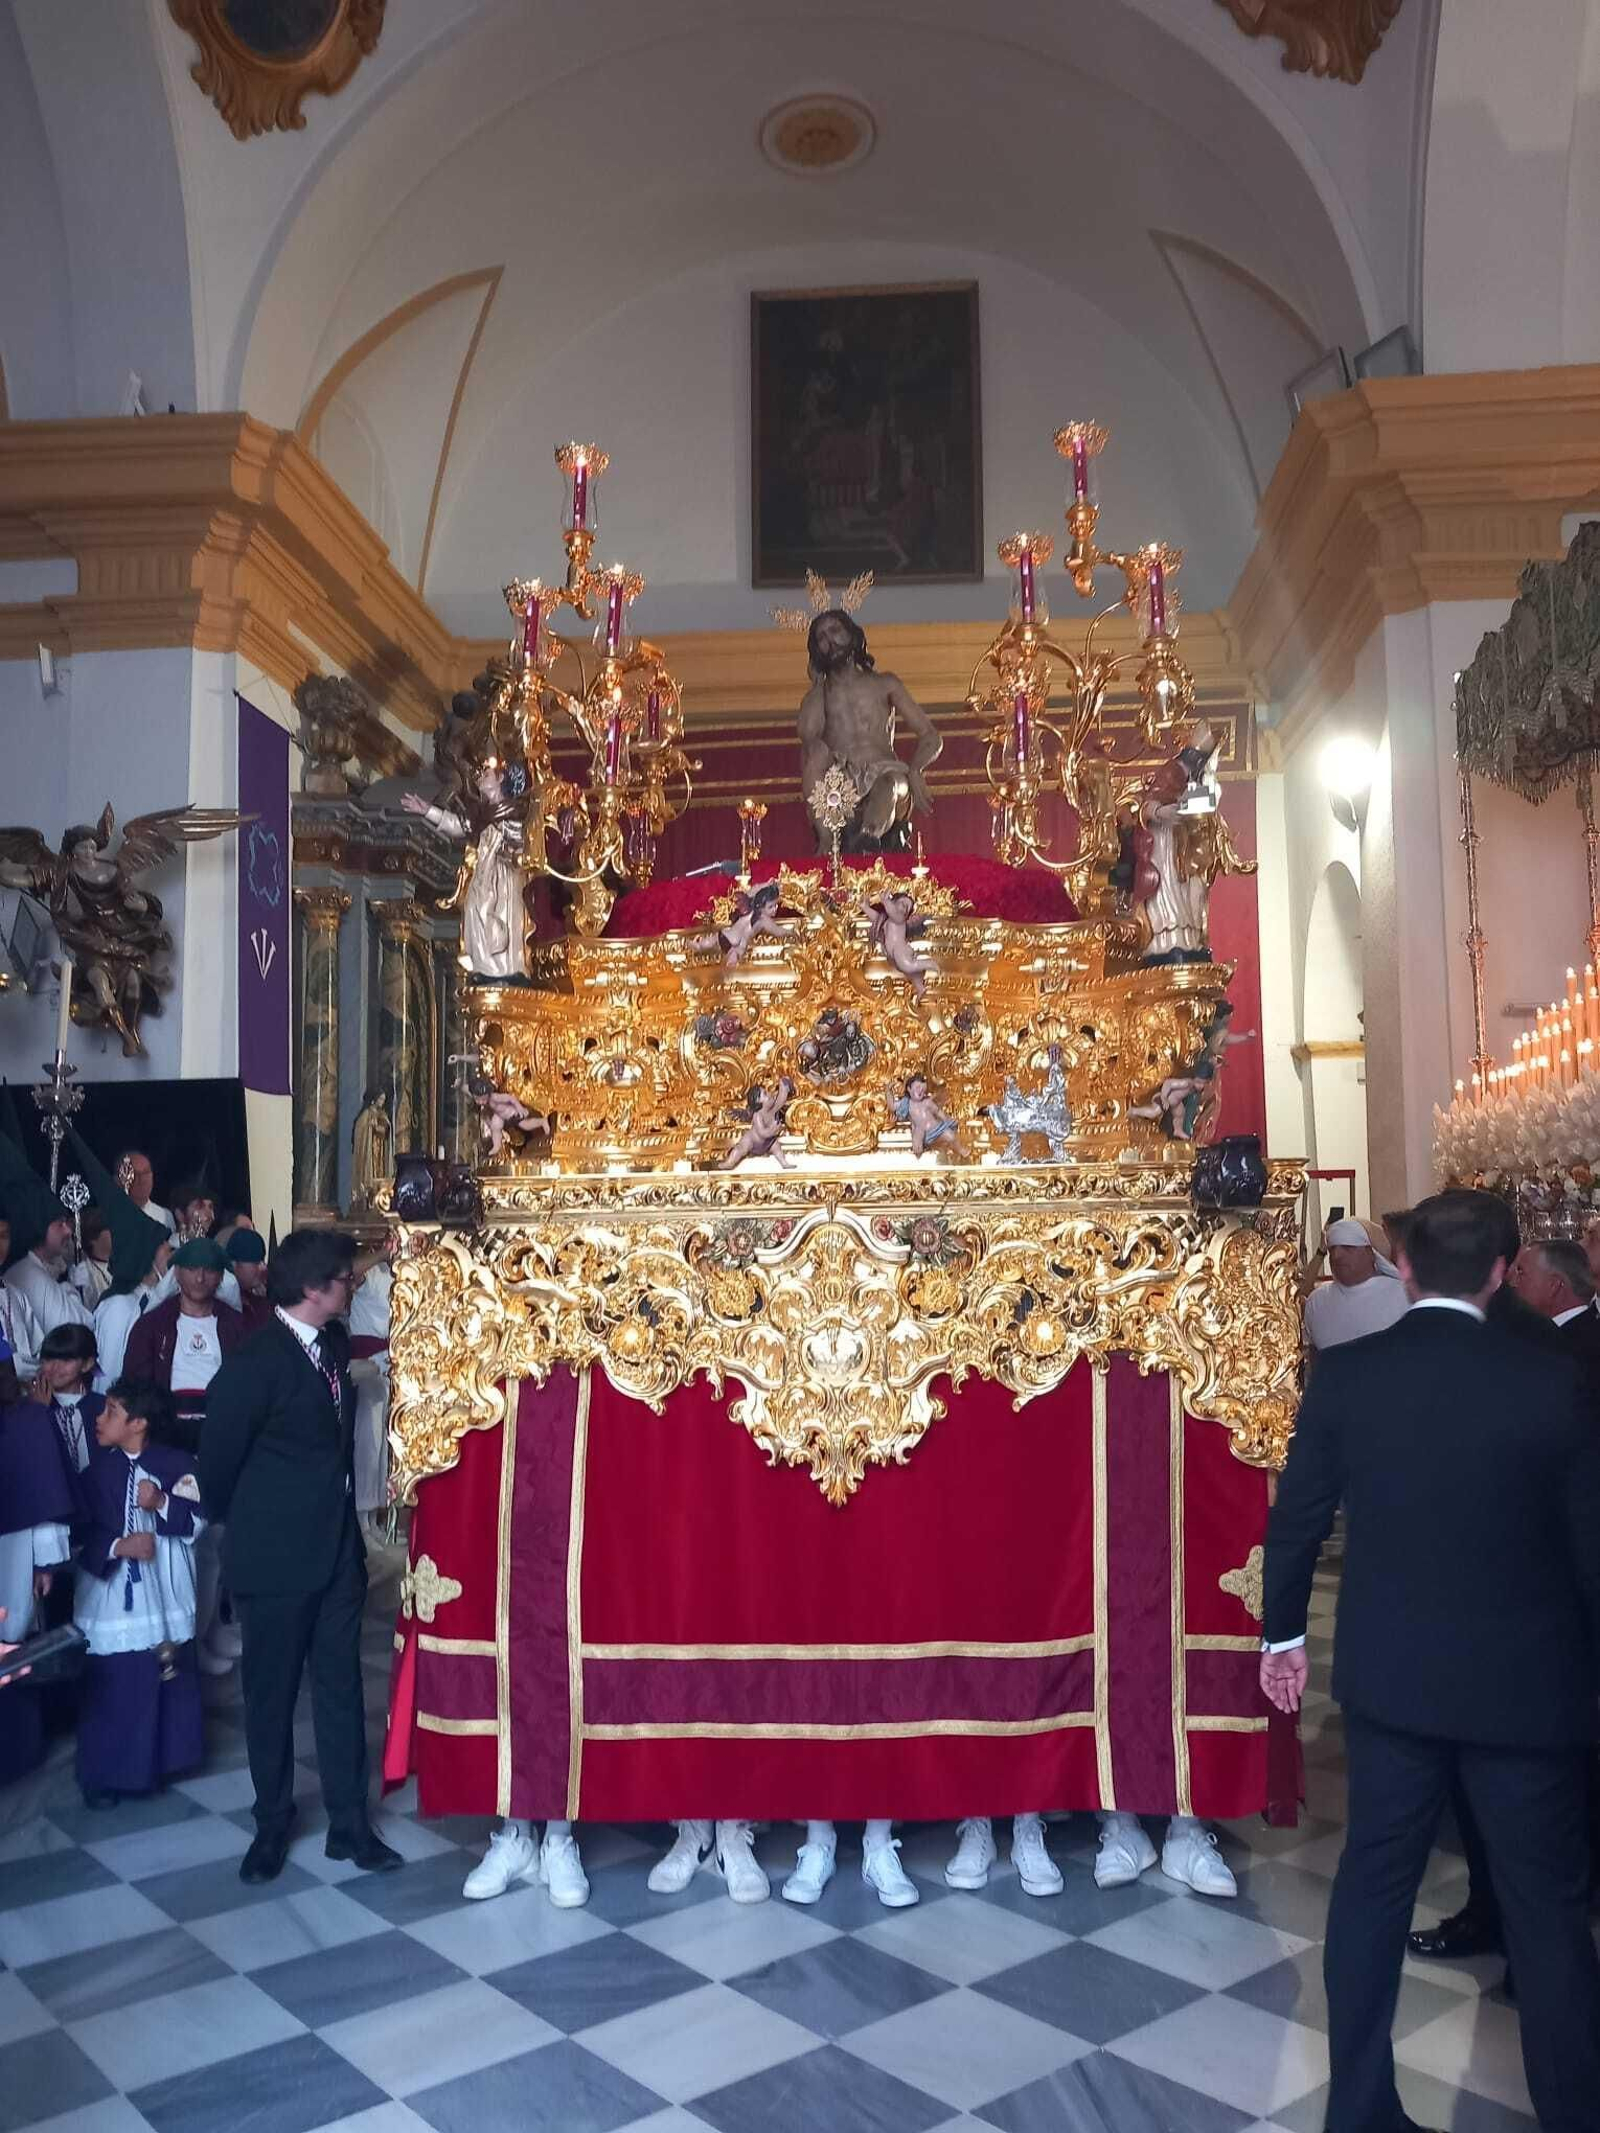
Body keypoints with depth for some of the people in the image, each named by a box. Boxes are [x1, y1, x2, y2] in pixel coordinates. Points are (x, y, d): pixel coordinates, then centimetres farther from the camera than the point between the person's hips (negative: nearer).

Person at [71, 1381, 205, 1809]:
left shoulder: (176, 1464, -5)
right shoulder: (94, 1466, 0)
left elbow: (196, 1521, -6)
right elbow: (80, 1529, -2)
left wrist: (163, 1504, -21)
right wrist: (116, 1546, -17)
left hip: (162, 1592, 0)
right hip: (108, 1591, 0)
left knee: (165, 1678, 9)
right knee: (108, 1684, 1)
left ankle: (161, 1760, 25)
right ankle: (103, 1775, 13)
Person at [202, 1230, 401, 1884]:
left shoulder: (332, 1341, 2)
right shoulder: (253, 1363, -19)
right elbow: (217, 1461, -7)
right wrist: (241, 1523, 7)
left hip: (336, 1548, 6)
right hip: (275, 1556, -6)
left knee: (341, 1687, 11)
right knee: (272, 1693, 10)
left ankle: (349, 1822, 21)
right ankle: (272, 1825, 27)